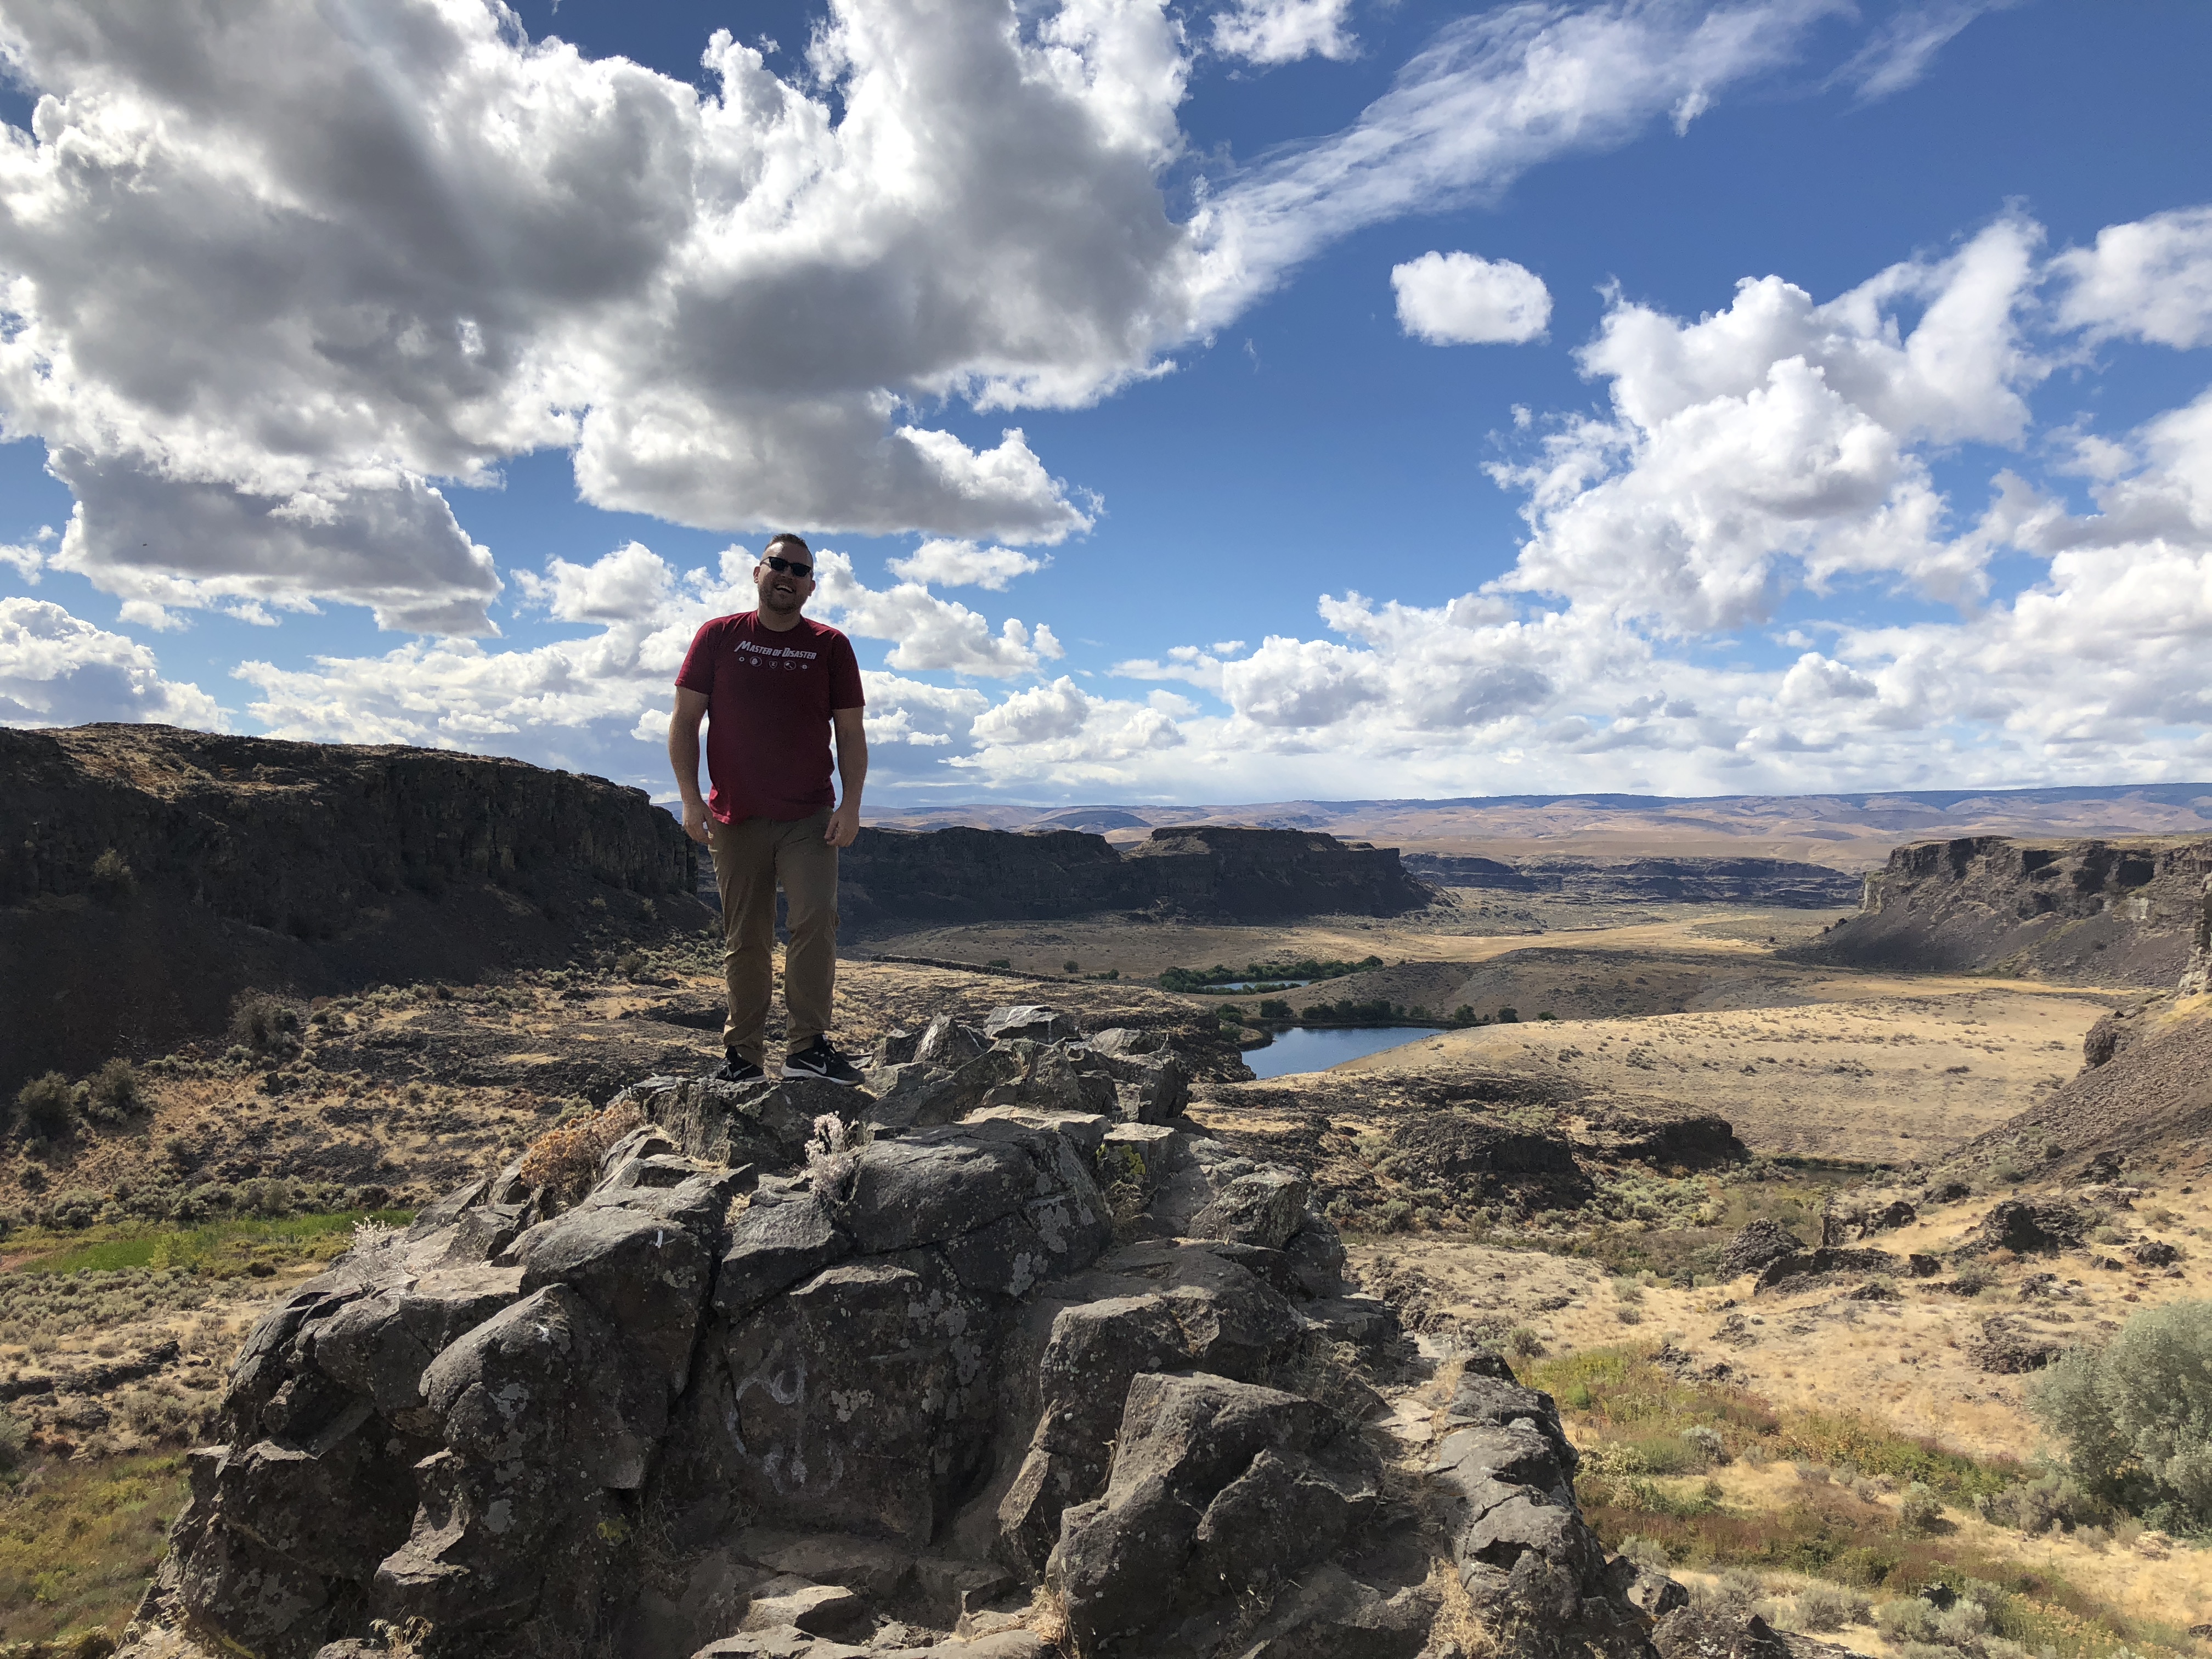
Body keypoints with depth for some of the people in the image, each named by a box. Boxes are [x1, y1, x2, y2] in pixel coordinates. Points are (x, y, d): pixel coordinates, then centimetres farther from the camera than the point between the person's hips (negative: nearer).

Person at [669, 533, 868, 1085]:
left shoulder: (830, 646, 6)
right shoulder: (718, 637, 6)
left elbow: (850, 732, 6)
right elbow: (685, 719, 5)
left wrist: (851, 803, -6)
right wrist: (690, 797, -5)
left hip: (811, 817, 0)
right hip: (736, 818, 0)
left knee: (817, 918, -17)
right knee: (745, 941, 6)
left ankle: (807, 1046, -11)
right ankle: (742, 1055, 16)